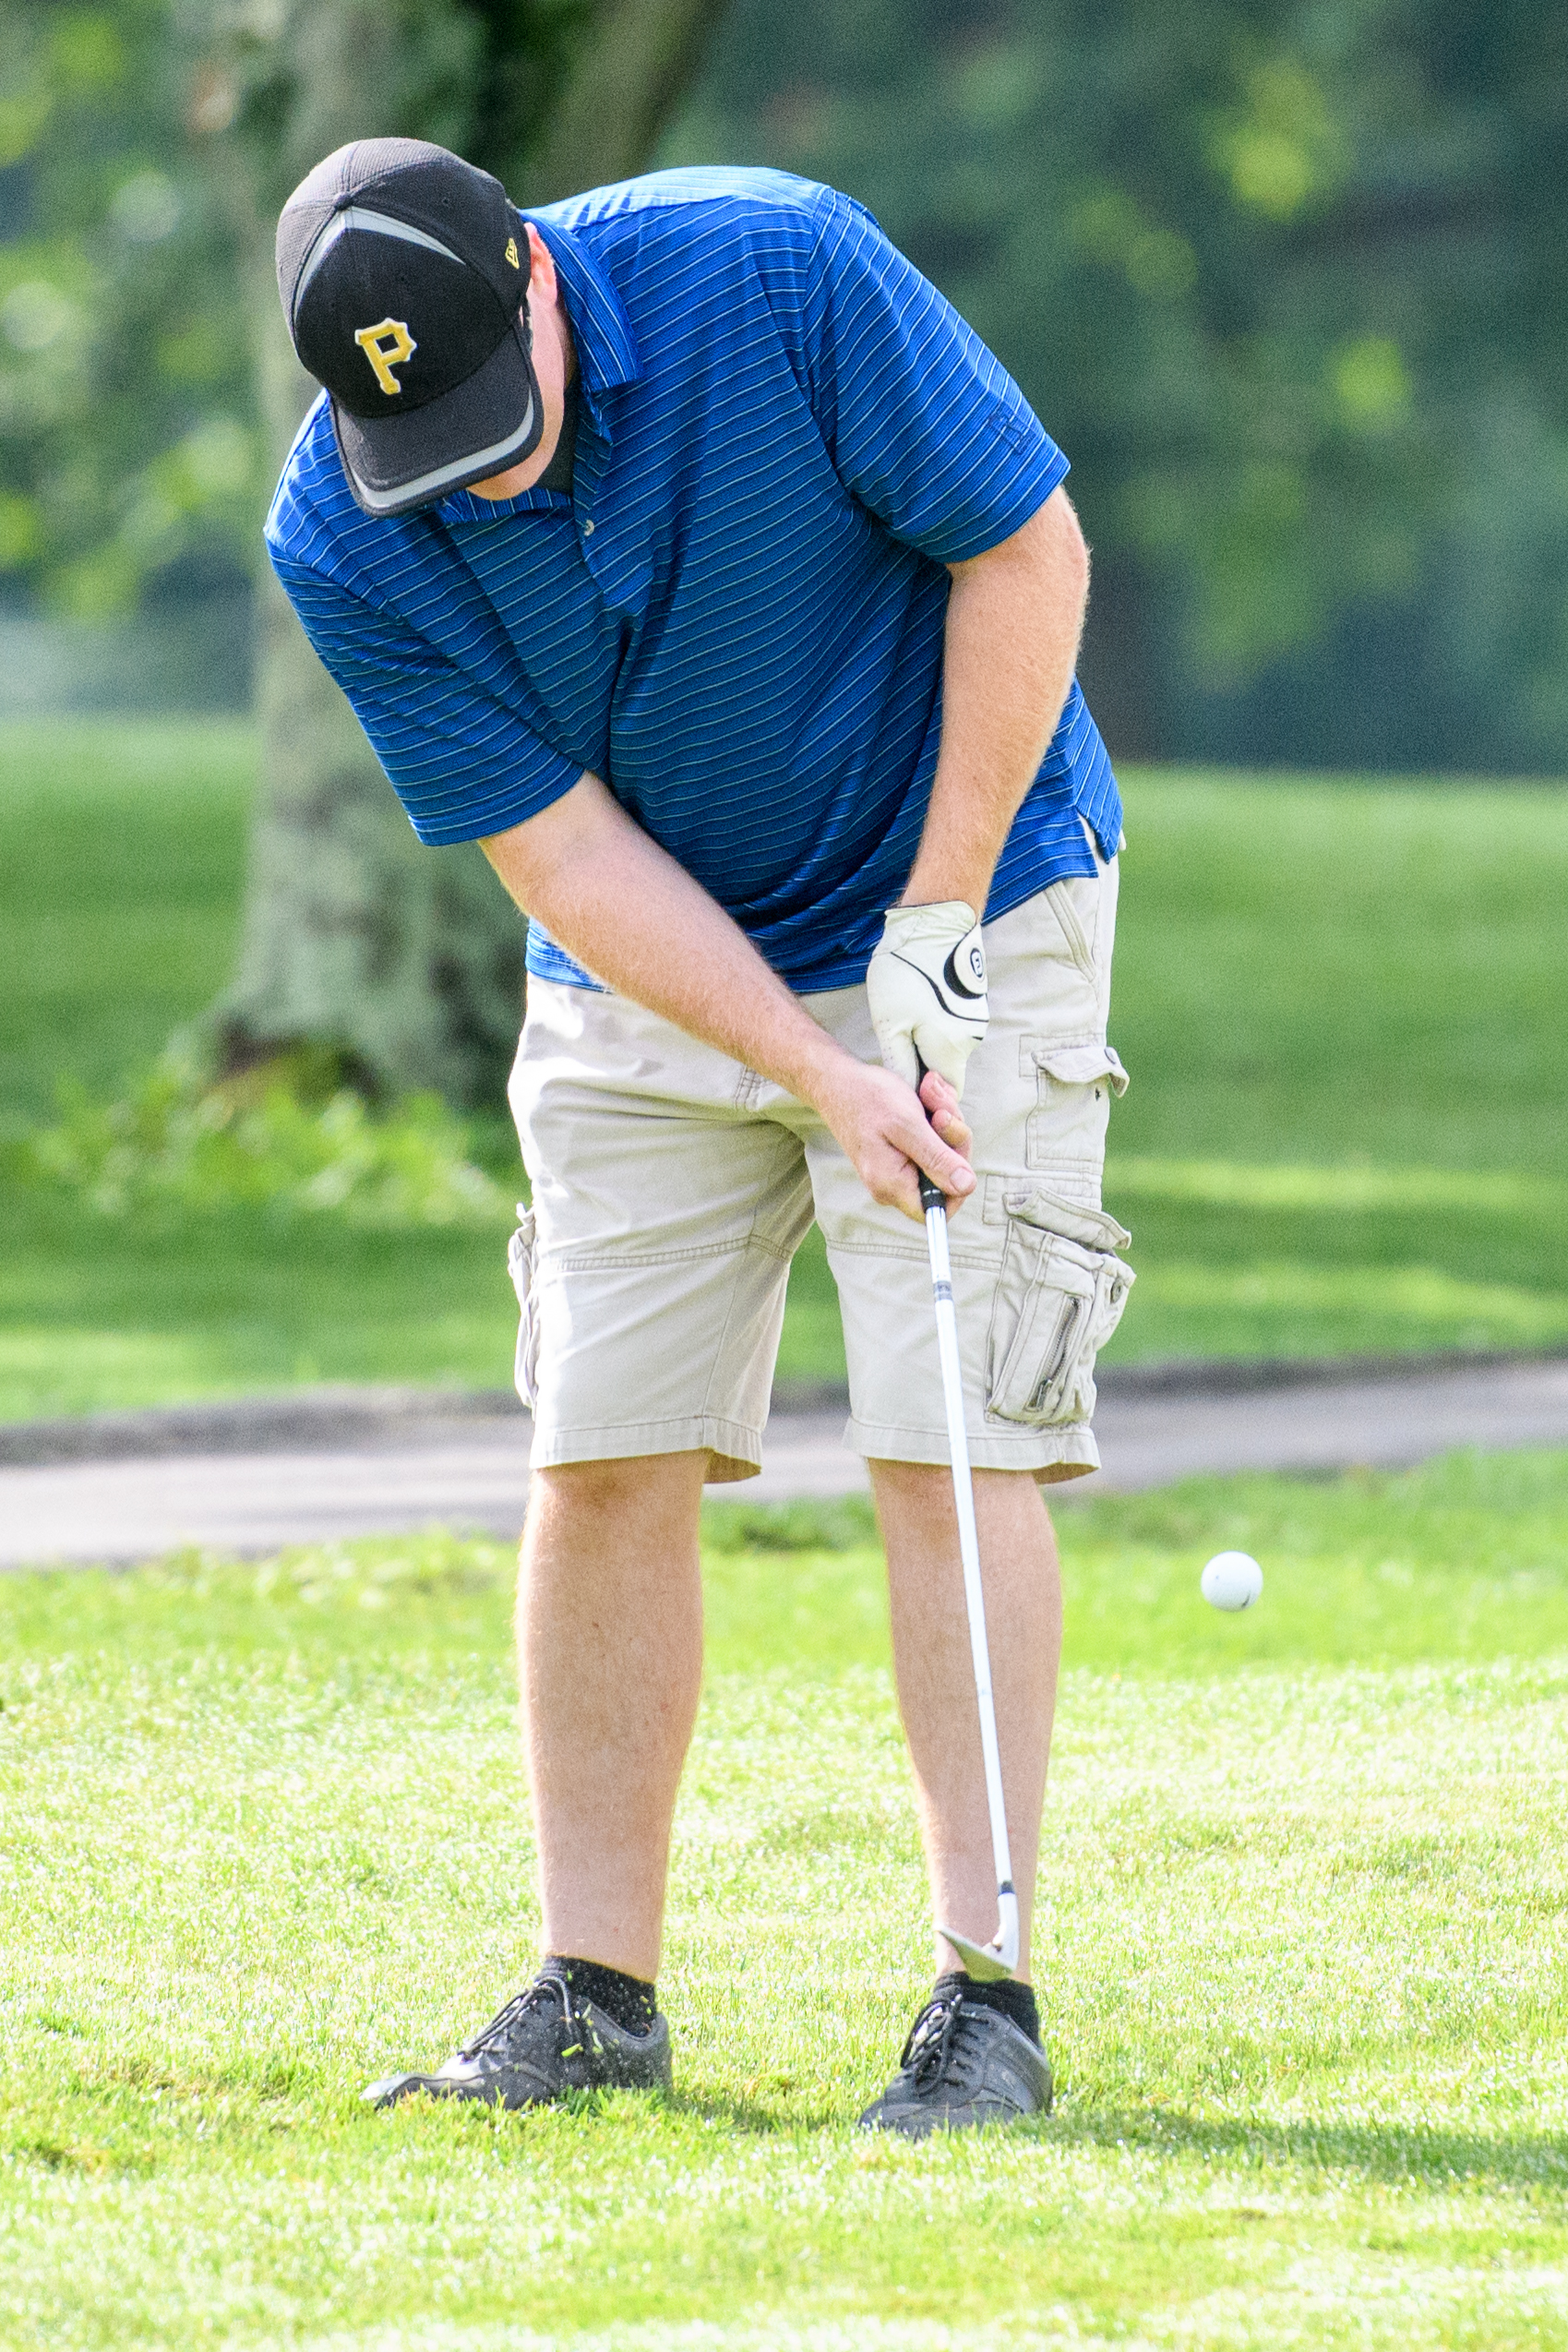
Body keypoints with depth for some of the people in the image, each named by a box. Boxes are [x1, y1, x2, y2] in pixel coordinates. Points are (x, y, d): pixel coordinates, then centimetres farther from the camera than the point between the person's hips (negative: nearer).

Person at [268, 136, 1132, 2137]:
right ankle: (595, 1992, 8)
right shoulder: (342, 544, -19)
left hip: (960, 926, -3)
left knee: (950, 1445, -10)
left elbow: (1026, 547, -16)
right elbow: (559, 851, -15)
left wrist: (939, 917, -18)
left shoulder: (780, 271, -27)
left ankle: (989, 1993, -8)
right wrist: (819, 1074, -24)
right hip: (647, 971, 3)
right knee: (600, 1463, -1)